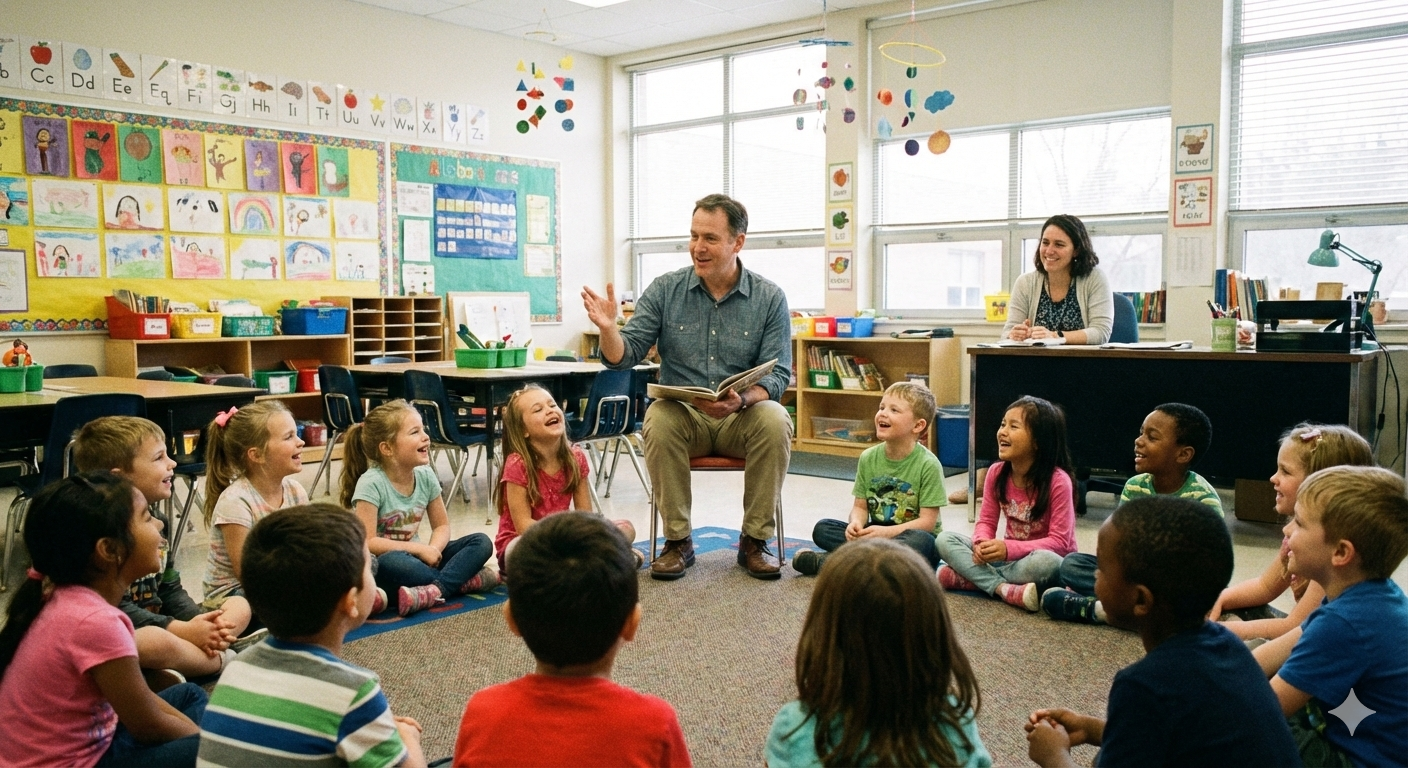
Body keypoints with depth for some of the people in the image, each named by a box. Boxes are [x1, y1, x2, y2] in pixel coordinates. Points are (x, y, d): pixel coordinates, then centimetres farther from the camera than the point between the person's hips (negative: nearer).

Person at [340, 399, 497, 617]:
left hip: (414, 556, 6)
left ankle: (434, 590, -34)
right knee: (391, 562, -42)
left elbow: (442, 525, 6)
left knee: (481, 542, -11)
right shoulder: (371, 483, -18)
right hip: (382, 566, -6)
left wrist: (433, 549, -16)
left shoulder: (425, 476, -2)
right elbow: (368, 542, -22)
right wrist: (418, 549, -21)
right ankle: (467, 580, -24)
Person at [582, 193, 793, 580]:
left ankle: (754, 541, -13)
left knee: (774, 420, -31)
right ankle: (677, 540, -16)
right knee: (658, 419, -32)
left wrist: (741, 400, -26)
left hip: (742, 417, 0)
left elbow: (778, 375, -6)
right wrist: (608, 328, -25)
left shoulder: (770, 298, -2)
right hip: (683, 415, 1)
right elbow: (624, 356, -2)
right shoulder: (665, 290, 1)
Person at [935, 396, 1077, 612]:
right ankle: (1004, 588, -30)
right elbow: (986, 521, 2)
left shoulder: (1058, 481, -20)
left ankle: (968, 577, -26)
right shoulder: (997, 473, -4)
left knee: (1046, 562, -40)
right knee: (945, 539, -12)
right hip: (1010, 556, 5)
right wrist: (981, 543, -22)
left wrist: (1009, 549, -31)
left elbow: (1059, 542, -20)